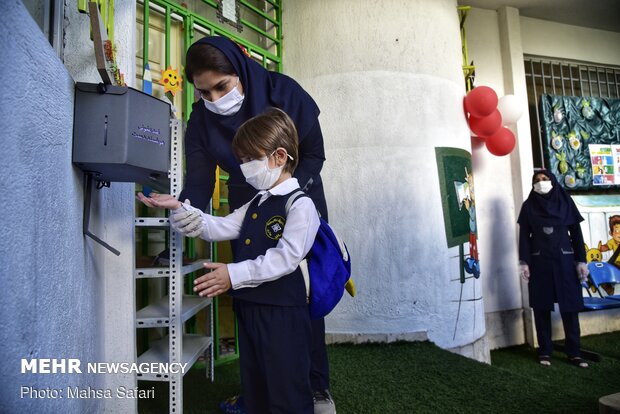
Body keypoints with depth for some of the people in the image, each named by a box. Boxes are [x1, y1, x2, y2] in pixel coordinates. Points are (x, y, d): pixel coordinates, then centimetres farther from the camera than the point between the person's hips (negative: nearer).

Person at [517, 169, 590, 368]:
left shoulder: (566, 201, 5)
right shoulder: (528, 206, 3)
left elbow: (576, 232, 4)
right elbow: (524, 236, 1)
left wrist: (581, 261, -2)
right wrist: (524, 262, -7)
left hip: (564, 261, 1)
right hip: (539, 262, 0)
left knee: (570, 307, 2)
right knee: (541, 308, 3)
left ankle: (574, 352, 13)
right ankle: (545, 351, 12)